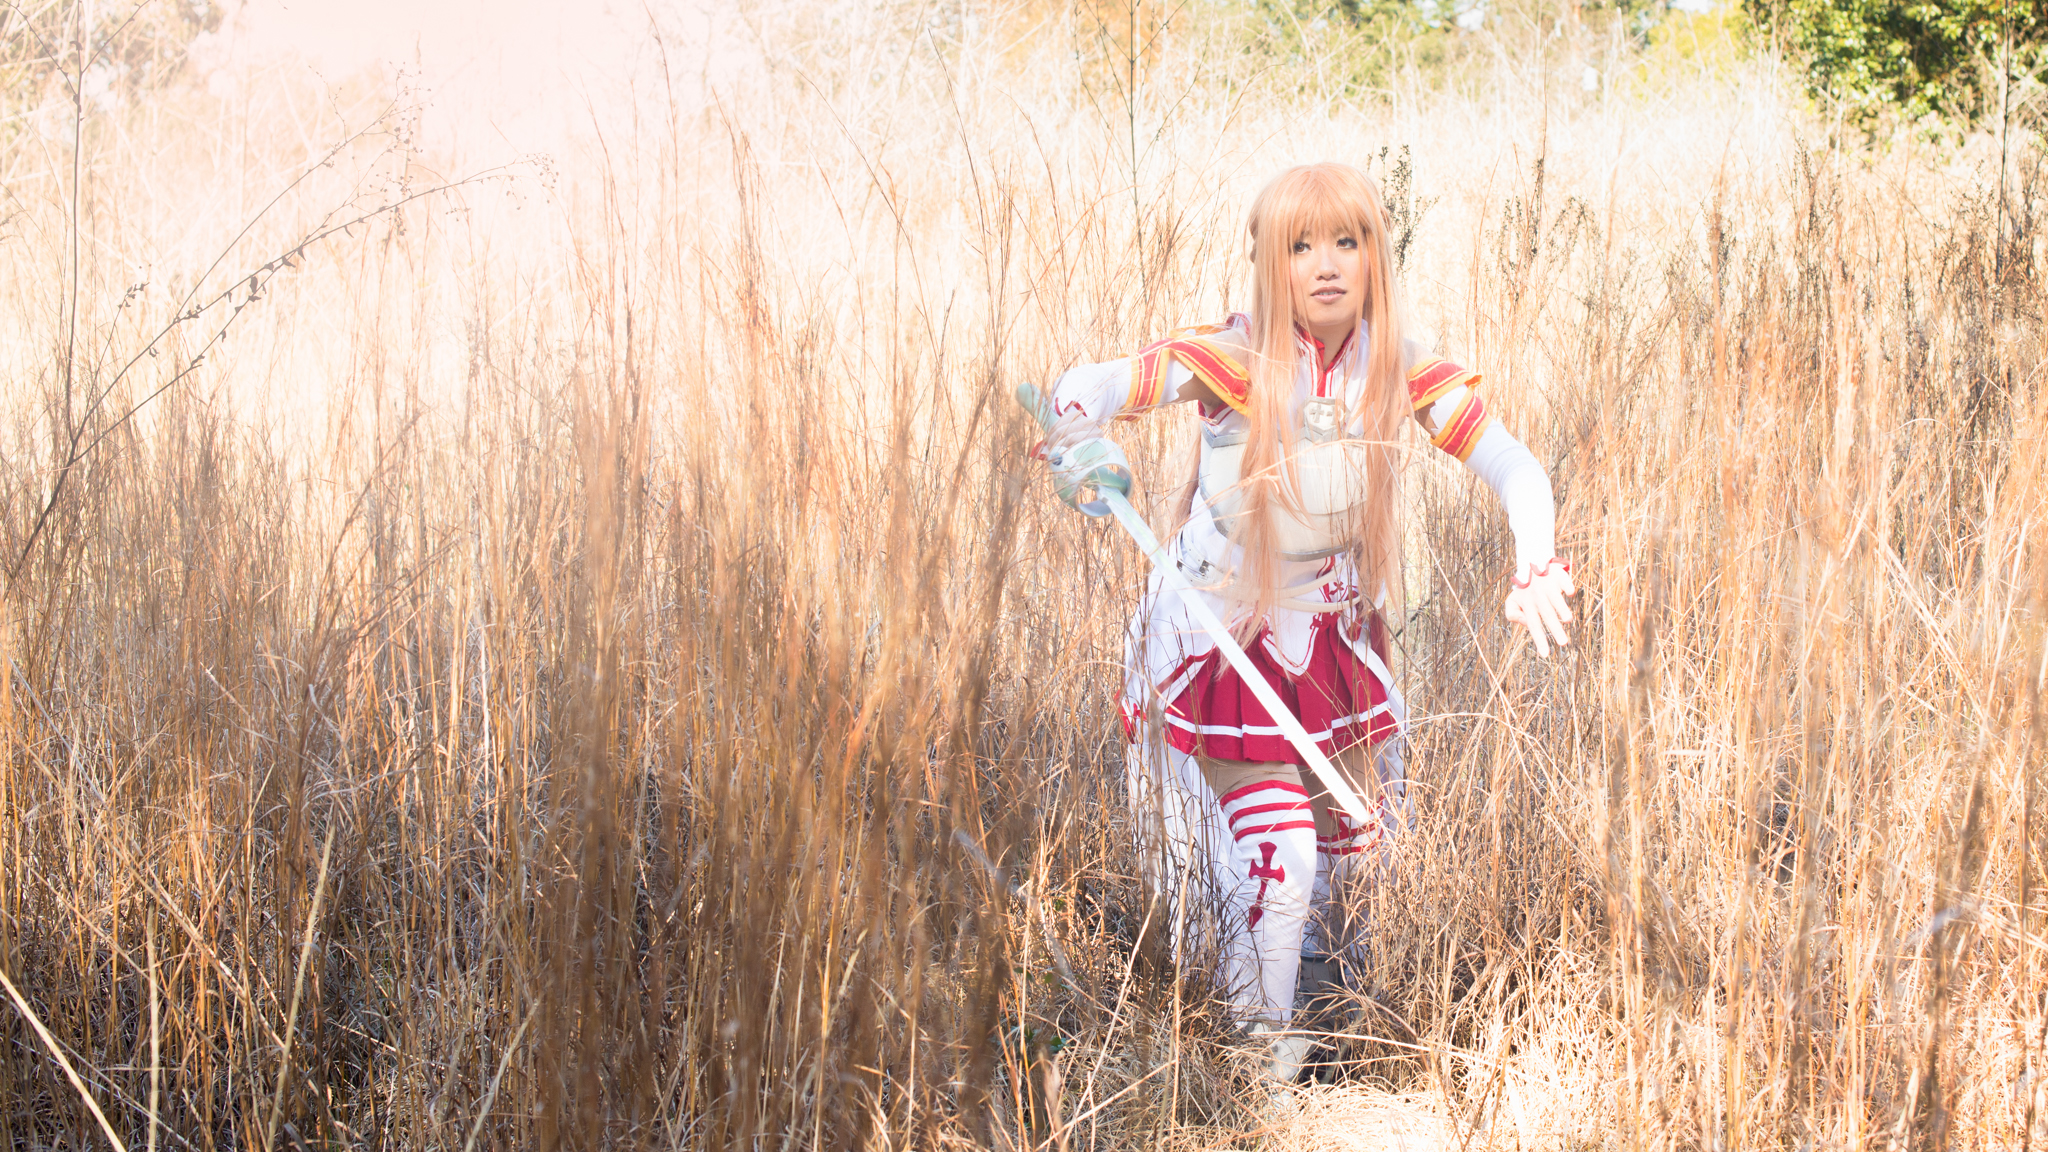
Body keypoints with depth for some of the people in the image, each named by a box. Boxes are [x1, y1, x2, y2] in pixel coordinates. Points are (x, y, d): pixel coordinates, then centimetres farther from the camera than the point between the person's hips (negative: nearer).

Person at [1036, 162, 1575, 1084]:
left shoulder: (1404, 373, -12)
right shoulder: (1233, 361, -22)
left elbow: (1514, 467, -16)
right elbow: (1094, 386, -32)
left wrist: (1535, 566, -36)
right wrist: (1080, 429, -57)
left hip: (1334, 629, 4)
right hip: (1223, 631, -4)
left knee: (1361, 834, 15)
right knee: (1275, 860, -9)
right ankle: (1260, 1043, 17)